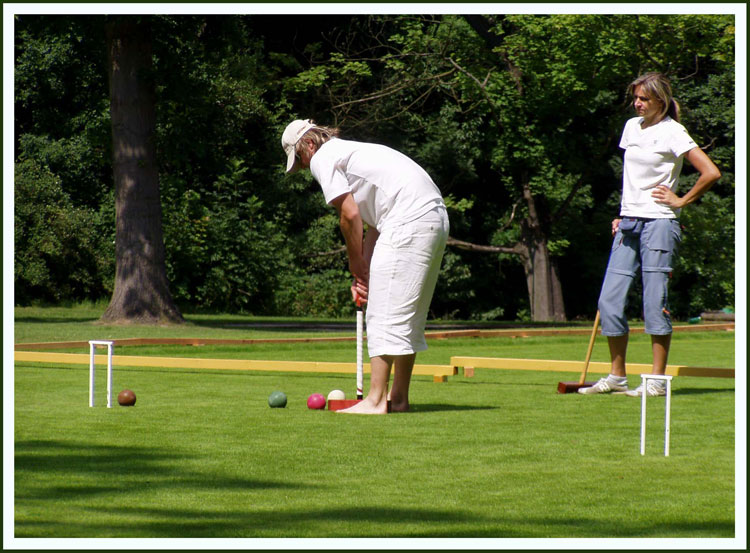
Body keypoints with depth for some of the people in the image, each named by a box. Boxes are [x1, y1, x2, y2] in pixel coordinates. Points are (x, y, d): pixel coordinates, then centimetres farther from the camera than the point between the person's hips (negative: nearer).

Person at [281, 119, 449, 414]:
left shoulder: (322, 159, 2)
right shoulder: (351, 152, 29)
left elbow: (350, 214, -6)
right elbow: (374, 222, 24)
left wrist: (356, 262, 7)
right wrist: (363, 271, 18)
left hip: (409, 221, -10)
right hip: (436, 216, 10)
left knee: (385, 313, -9)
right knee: (409, 315, 14)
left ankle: (375, 400, -11)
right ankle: (399, 397, 17)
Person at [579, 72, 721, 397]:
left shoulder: (672, 132, -7)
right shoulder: (632, 127, 14)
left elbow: (711, 173, -12)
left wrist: (681, 201, -6)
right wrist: (622, 215, 17)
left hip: (658, 223, -7)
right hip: (629, 223, 7)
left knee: (655, 303, -6)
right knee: (609, 301, 1)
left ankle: (657, 380, -1)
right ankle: (617, 377, 10)